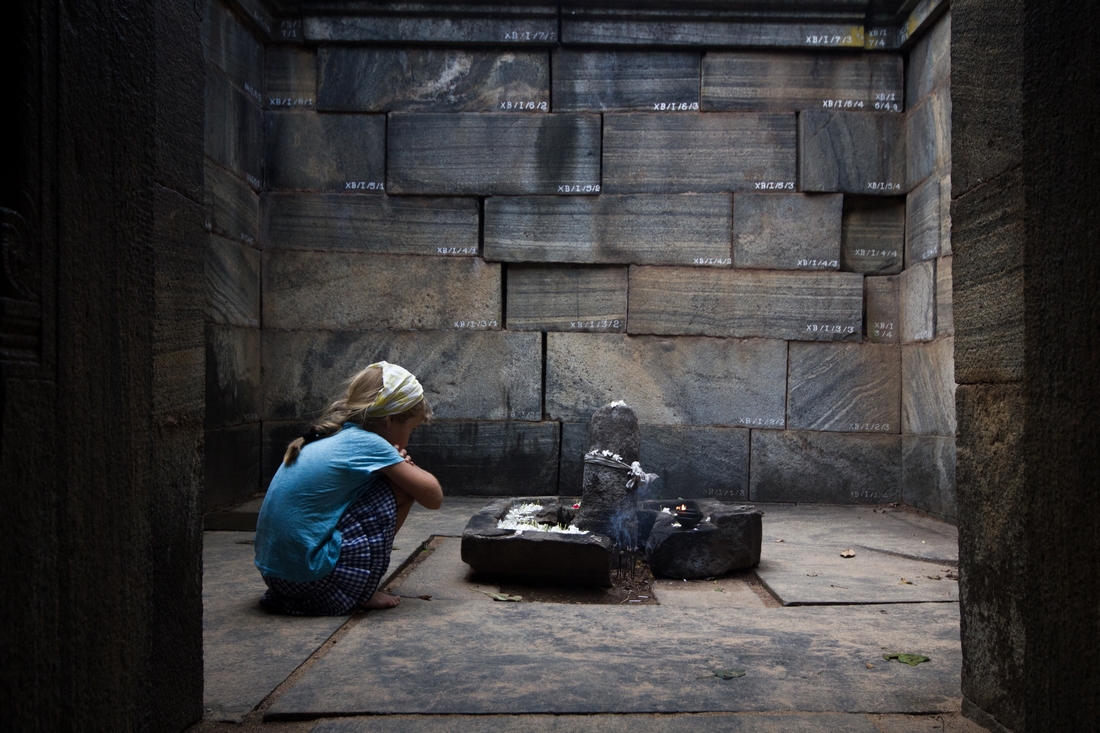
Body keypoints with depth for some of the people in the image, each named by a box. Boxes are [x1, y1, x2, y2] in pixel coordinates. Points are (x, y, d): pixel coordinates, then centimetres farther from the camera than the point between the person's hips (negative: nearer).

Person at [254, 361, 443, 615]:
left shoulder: (325, 437, 12)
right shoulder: (366, 443, -11)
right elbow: (433, 497, -5)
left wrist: (396, 462, 8)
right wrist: (403, 465, 14)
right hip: (310, 574, -9)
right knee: (401, 489, -3)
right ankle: (360, 593, 3)